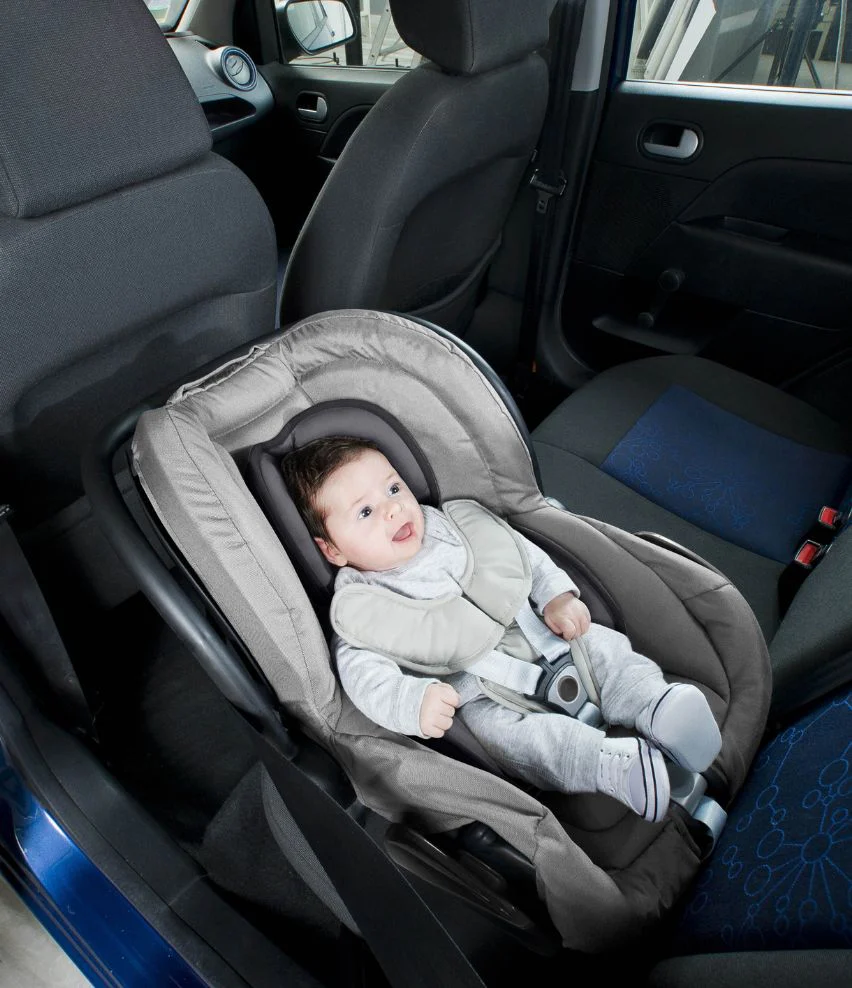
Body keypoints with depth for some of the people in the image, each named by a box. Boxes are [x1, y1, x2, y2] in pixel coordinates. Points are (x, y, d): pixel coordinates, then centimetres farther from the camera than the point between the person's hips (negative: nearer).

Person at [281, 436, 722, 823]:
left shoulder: (445, 523, 3)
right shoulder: (356, 606, -9)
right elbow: (362, 670, -16)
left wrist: (556, 595, -5)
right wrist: (414, 700, -34)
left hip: (533, 633, 5)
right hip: (476, 691, -4)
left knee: (598, 641, -11)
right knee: (500, 730, -29)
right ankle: (620, 765, -33)